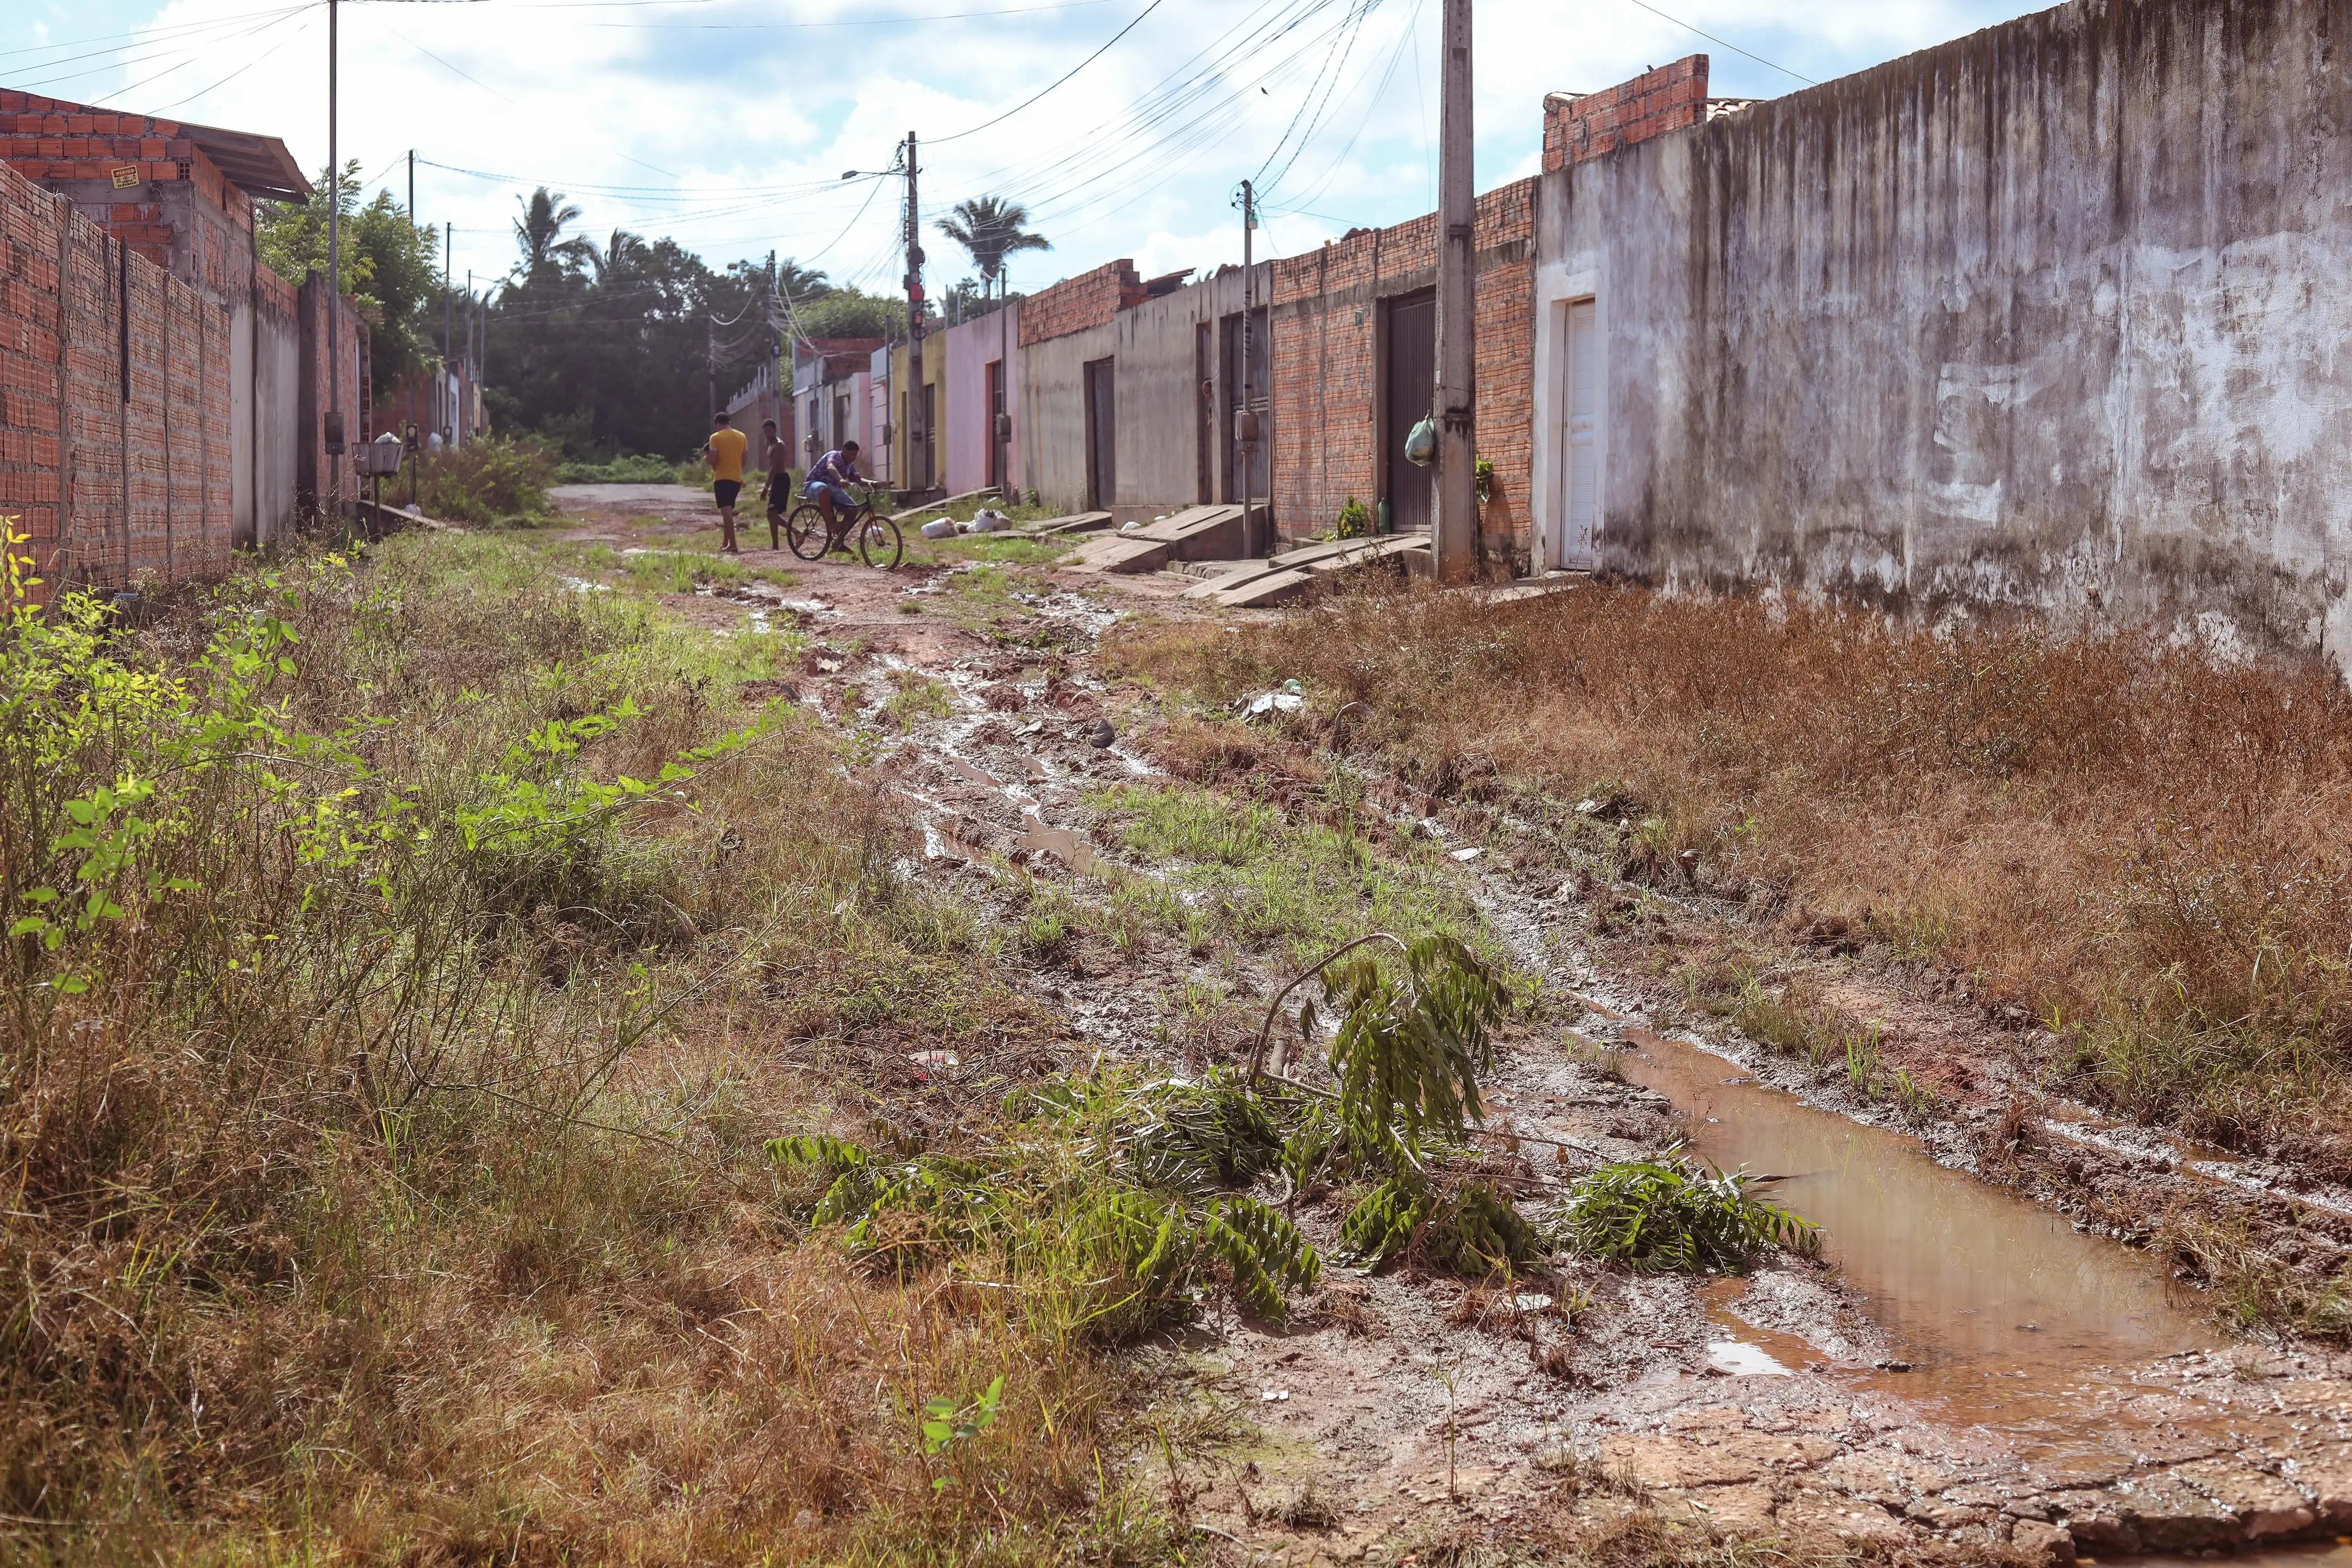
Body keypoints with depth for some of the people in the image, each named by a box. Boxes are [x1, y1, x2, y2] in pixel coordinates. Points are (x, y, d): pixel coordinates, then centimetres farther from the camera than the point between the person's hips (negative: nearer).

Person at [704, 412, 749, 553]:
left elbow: (713, 460, -12)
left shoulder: (715, 437, -6)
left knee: (726, 511, -10)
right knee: (729, 511, 18)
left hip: (722, 478, -5)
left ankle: (732, 545, -19)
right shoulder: (742, 437, 9)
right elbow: (744, 459, 12)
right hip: (737, 478, 5)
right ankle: (725, 542, 23)